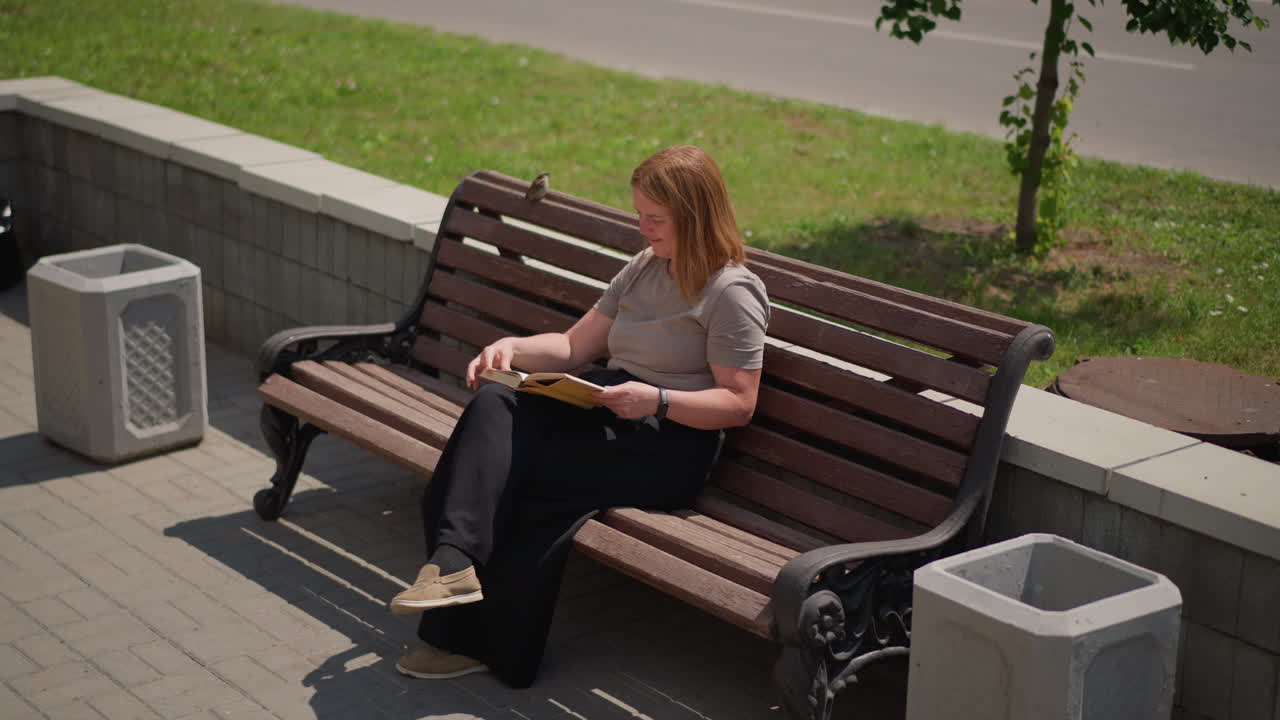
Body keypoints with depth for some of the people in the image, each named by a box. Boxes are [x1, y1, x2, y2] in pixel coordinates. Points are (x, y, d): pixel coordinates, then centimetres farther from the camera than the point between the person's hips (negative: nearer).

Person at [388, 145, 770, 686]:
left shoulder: (732, 292, -5)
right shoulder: (642, 269, 20)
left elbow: (739, 404, -10)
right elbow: (574, 346, 21)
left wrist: (658, 400, -23)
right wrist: (512, 347, 2)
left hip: (673, 442, -8)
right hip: (609, 409, 8)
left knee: (509, 466, -26)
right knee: (494, 405, -22)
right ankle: (454, 562, -33)